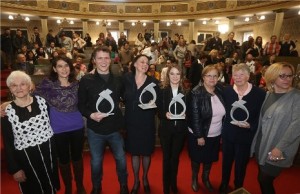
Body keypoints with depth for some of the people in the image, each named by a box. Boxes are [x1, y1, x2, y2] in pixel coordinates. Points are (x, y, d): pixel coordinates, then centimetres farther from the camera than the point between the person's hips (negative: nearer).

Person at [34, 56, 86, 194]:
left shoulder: (76, 84, -1)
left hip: (77, 127, 2)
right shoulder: (47, 83, -10)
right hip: (58, 129, -2)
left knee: (77, 157, 17)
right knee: (63, 160, 16)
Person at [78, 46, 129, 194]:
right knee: (96, 162, 16)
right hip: (95, 129, -1)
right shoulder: (86, 80, -4)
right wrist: (90, 114, -19)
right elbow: (81, 104, -3)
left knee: (121, 159, 15)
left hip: (115, 128, 2)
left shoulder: (117, 80, 3)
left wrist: (121, 119, 0)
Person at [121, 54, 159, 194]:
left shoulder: (153, 82, -5)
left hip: (147, 123, 0)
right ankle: (136, 181, 35)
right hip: (131, 122, 1)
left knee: (146, 152, 14)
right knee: (134, 152, 13)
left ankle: (145, 178, 40)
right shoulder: (126, 79, -3)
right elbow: (123, 97, 5)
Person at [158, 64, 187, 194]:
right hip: (166, 129, -1)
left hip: (180, 129, 2)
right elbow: (159, 111, -4)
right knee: (166, 158, 11)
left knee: (175, 157, 16)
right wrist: (165, 114, -24)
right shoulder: (162, 91, -3)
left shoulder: (185, 91, 1)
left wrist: (184, 114, -16)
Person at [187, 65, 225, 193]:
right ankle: (194, 178, 43)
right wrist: (199, 136, -18)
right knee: (197, 158, 16)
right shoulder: (196, 93, -18)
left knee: (210, 158, 21)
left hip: (216, 134, 5)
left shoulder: (220, 91, -2)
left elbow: (224, 113, 5)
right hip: (198, 135, -4)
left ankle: (206, 178, 47)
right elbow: (194, 116, -19)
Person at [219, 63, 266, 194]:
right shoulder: (227, 91, -4)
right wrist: (222, 131, 1)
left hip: (246, 136, -2)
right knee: (226, 162, 20)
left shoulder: (260, 93, -12)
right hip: (228, 134, 2)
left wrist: (250, 125, -22)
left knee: (241, 165, 16)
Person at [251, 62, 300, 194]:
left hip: (277, 150, -5)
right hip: (262, 144, 5)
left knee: (265, 181, 4)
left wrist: (280, 148, -20)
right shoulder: (268, 94, 6)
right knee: (262, 179, 16)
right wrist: (256, 141, 7)